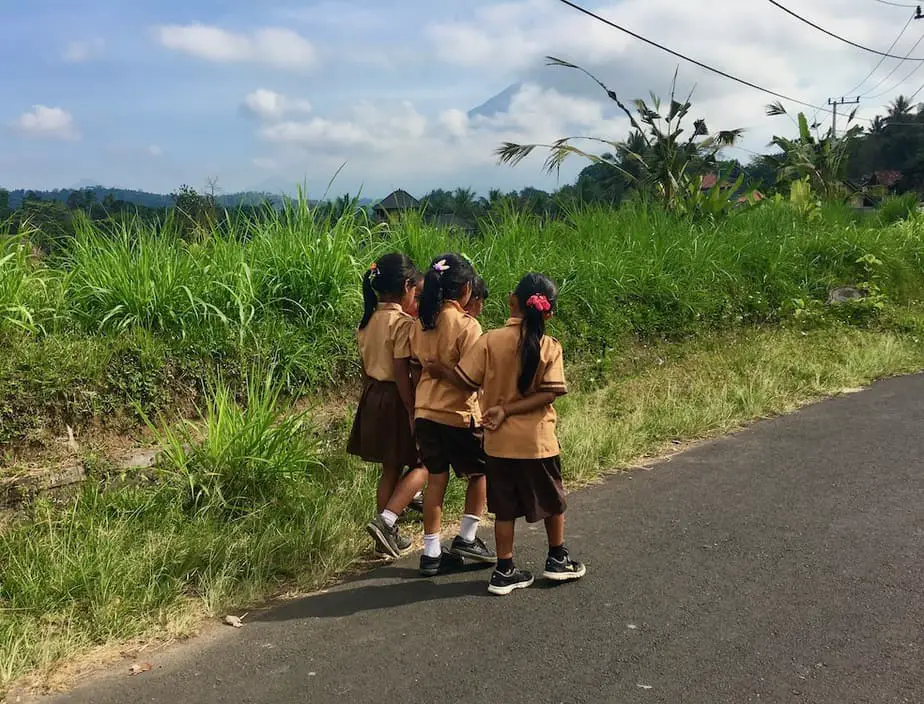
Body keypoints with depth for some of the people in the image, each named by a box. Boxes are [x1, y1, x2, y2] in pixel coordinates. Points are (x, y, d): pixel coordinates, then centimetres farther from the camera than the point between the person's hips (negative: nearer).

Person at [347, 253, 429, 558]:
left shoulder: (368, 320, 6)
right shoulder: (403, 323, -18)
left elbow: (367, 365, 12)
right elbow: (402, 373, -20)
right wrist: (413, 414, -16)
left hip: (372, 397, 8)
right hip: (396, 400, -8)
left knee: (390, 469, 17)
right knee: (422, 464, 5)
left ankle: (388, 534, 25)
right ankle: (385, 521, -7)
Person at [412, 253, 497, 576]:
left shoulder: (422, 322, 4)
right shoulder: (466, 325, -14)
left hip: (425, 411, 6)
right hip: (458, 412, -6)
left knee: (436, 478, 12)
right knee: (480, 471, 16)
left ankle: (431, 553, 15)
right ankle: (466, 538, 18)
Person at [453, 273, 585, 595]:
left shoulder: (490, 340, -10)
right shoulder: (550, 347, -8)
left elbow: (465, 380, -10)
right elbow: (549, 393, -16)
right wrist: (508, 409, -14)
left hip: (499, 441, 1)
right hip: (538, 441, -1)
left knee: (505, 507, 13)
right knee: (552, 500, 20)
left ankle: (504, 571, 18)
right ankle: (557, 560, 34)